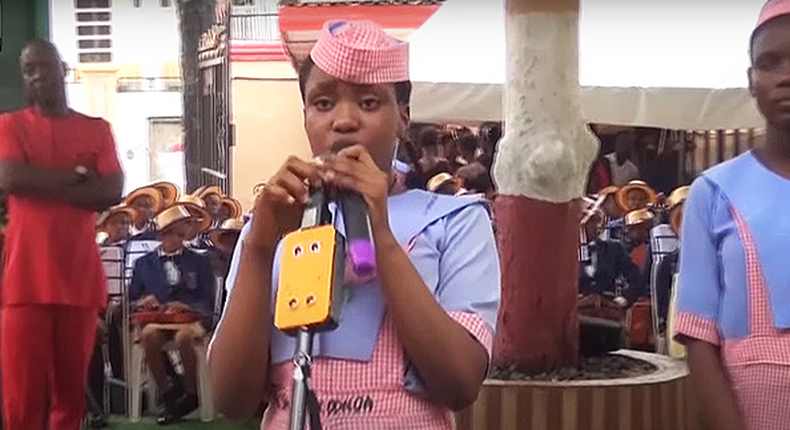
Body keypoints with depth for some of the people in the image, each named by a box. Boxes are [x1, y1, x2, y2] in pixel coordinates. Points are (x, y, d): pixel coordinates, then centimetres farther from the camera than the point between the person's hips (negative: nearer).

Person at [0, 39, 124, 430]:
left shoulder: (97, 129, 14)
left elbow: (113, 192, 0)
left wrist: (44, 186, -6)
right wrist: (76, 174, -4)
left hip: (80, 278, 2)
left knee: (72, 390, 6)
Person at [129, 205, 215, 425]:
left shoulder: (198, 262, 18)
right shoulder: (144, 264, 20)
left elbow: (207, 302, 8)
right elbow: (131, 301, 15)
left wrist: (186, 306, -13)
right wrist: (141, 303, -9)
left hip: (189, 318, -1)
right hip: (155, 318, 1)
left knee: (183, 336, -38)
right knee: (149, 335, -36)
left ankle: (190, 393, -15)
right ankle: (168, 392, -19)